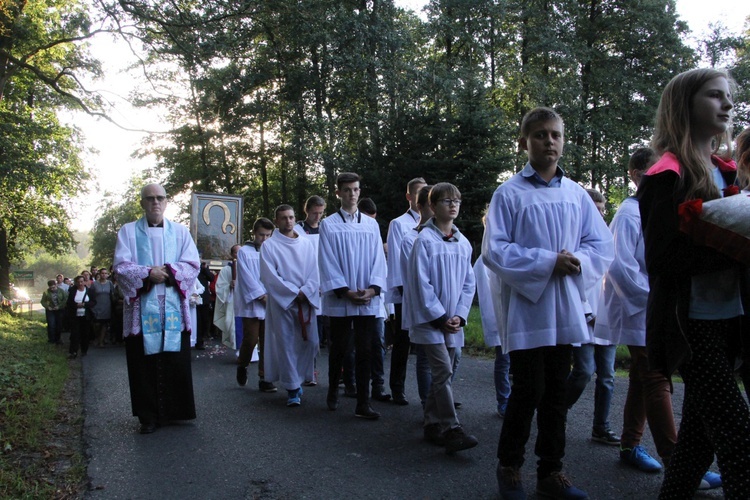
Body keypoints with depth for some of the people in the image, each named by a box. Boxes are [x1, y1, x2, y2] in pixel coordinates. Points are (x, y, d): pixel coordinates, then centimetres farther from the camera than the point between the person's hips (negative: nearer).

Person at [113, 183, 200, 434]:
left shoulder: (180, 231, 11)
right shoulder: (128, 231, 8)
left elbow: (193, 265, 3)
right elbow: (121, 266, -2)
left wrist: (169, 272, -13)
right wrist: (148, 274, -16)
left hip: (174, 308, 1)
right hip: (142, 308, -1)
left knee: (176, 362, 2)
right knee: (145, 364, 0)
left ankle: (176, 411, 13)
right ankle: (149, 416, 8)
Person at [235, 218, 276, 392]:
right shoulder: (244, 252, 2)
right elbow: (247, 278, -6)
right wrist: (262, 296, -11)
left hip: (269, 305, 3)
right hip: (251, 304, -3)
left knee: (267, 343, 2)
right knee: (250, 340, -3)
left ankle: (264, 378, 8)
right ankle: (242, 366, 26)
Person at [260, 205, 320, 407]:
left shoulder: (306, 243, 12)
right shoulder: (269, 246, 2)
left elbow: (314, 272, 6)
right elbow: (269, 276, -7)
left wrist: (305, 291, -11)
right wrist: (294, 292, -11)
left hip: (306, 301, 3)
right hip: (281, 301, -3)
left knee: (309, 342, 1)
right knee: (286, 344, -3)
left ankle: (298, 380, 18)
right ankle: (292, 389, 2)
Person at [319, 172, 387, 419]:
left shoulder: (371, 224, 10)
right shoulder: (329, 224, 3)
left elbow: (378, 258, 6)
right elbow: (327, 262, -3)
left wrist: (372, 288, -8)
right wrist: (345, 291, -12)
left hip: (368, 300, 2)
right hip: (340, 300, -2)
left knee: (364, 351, 1)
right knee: (339, 348, 8)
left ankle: (363, 404, 5)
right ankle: (333, 392, 30)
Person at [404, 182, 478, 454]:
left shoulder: (463, 243, 9)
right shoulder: (425, 240, -8)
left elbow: (469, 283, 11)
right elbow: (420, 282, -11)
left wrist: (459, 315, -2)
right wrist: (439, 317, -12)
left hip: (452, 322, 6)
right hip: (430, 320, -6)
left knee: (441, 374, 11)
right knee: (443, 371, -13)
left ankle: (432, 425, 22)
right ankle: (451, 430, -11)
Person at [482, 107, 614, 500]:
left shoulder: (577, 194, 7)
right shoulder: (509, 193, -5)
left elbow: (601, 244, 7)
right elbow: (494, 250, -10)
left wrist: (577, 260, -14)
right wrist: (548, 262, -16)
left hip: (564, 309, 4)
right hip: (526, 308, -4)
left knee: (556, 393, 11)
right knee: (529, 390, -1)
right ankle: (509, 466, 20)